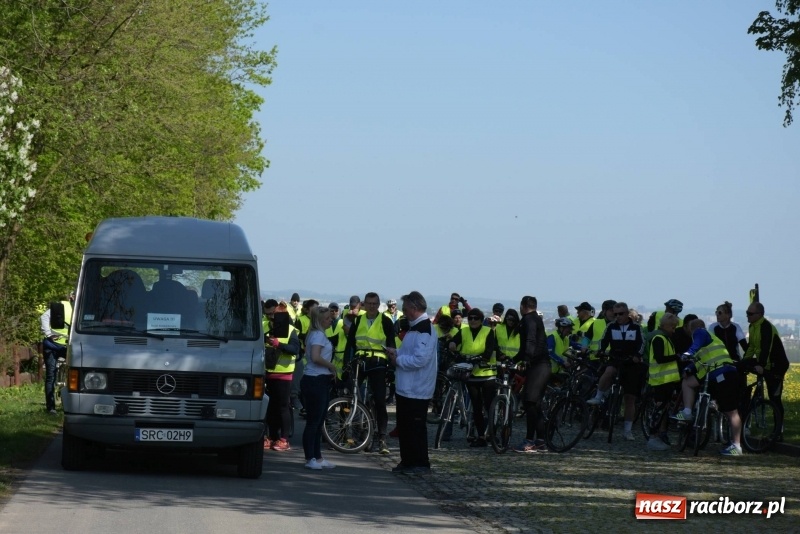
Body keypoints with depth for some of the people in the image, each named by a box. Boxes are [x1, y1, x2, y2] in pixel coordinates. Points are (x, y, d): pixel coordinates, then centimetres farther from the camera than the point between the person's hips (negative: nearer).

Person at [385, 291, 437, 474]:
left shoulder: (424, 330, -20)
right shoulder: (415, 327, 14)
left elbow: (420, 359, -28)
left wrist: (398, 359, -16)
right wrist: (396, 352, 7)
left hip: (416, 390, -11)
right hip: (405, 387, 11)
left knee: (416, 427, -4)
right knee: (404, 426, 15)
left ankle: (421, 464, 4)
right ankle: (407, 461, 23)